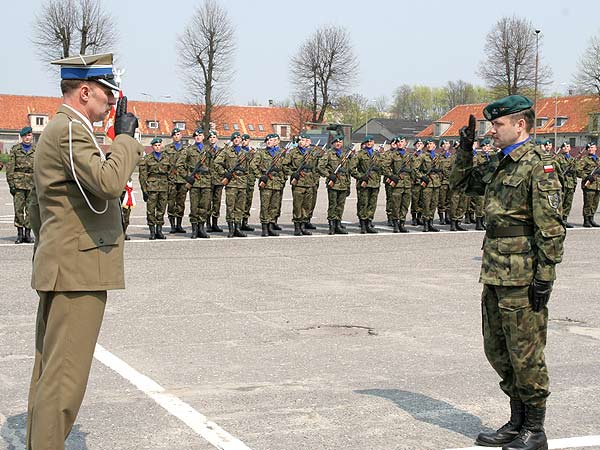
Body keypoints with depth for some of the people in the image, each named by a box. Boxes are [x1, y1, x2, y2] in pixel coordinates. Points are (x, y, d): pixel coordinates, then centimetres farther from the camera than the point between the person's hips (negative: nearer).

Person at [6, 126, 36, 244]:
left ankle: (28, 233, 9)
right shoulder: (15, 149, 7)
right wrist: (11, 183, -4)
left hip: (33, 183, 1)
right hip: (18, 182, -1)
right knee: (18, 208, -3)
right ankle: (20, 233, 5)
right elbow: (10, 167, 4)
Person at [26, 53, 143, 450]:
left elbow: (38, 206, 25)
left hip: (57, 267, 11)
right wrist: (125, 136, -17)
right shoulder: (72, 130, -14)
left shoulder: (57, 130, 19)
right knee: (65, 375, -7)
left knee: (50, 369, 15)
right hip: (79, 270, -11)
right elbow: (108, 182, -30)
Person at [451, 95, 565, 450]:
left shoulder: (539, 165, -13)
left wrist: (545, 277, -19)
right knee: (497, 350, 15)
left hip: (522, 278, -9)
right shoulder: (502, 166, 14)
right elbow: (462, 182, 29)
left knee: (525, 354, 0)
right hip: (496, 274, 9)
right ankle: (518, 421, 28)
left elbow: (552, 227, -17)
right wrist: (466, 149, 13)